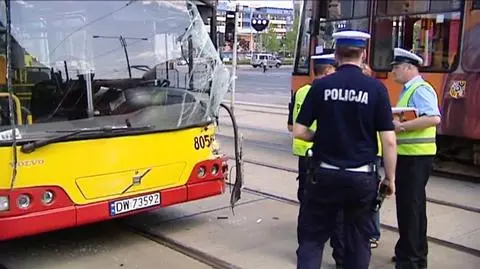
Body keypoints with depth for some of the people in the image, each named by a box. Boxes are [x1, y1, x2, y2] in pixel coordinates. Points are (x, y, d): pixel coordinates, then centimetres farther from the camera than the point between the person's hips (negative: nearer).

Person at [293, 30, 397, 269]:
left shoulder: (321, 86, -5)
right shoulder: (376, 88, -6)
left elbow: (299, 132, -4)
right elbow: (388, 141, -8)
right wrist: (390, 178, 4)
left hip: (325, 174, 0)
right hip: (361, 177, 0)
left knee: (311, 237, 13)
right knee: (358, 242, 16)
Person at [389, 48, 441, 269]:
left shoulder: (420, 89, -15)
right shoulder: (408, 90, 15)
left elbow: (434, 118, -28)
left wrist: (402, 126, -26)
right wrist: (394, 122, 1)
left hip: (416, 157, -10)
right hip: (408, 155, 10)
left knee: (409, 206, -3)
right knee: (412, 205, 18)